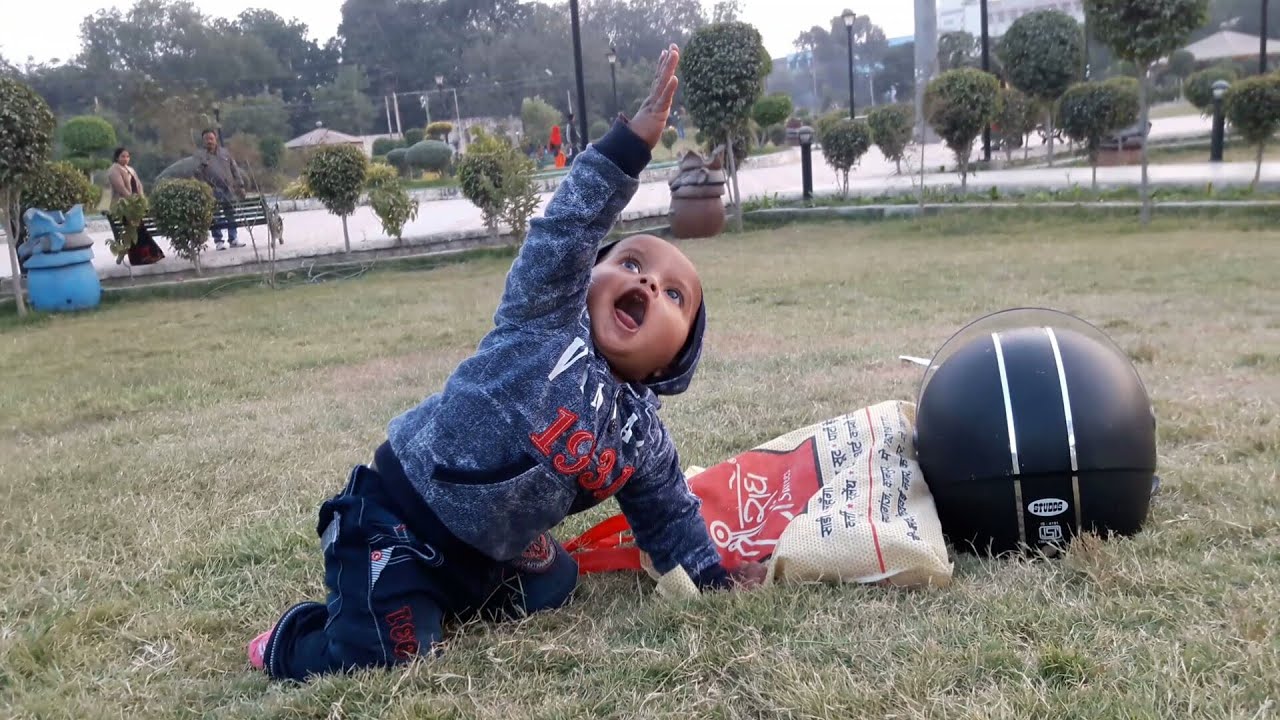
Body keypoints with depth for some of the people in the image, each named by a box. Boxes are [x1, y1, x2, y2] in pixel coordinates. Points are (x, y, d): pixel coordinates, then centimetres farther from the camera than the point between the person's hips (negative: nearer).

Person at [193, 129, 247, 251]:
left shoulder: (225, 152, 14)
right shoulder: (200, 154, 4)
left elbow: (235, 169, 15)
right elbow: (198, 173, -4)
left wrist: (240, 185, 10)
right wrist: (203, 189, -19)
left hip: (229, 189, 3)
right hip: (213, 190, -3)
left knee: (231, 215, 7)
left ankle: (233, 239, 16)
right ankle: (218, 241, 4)